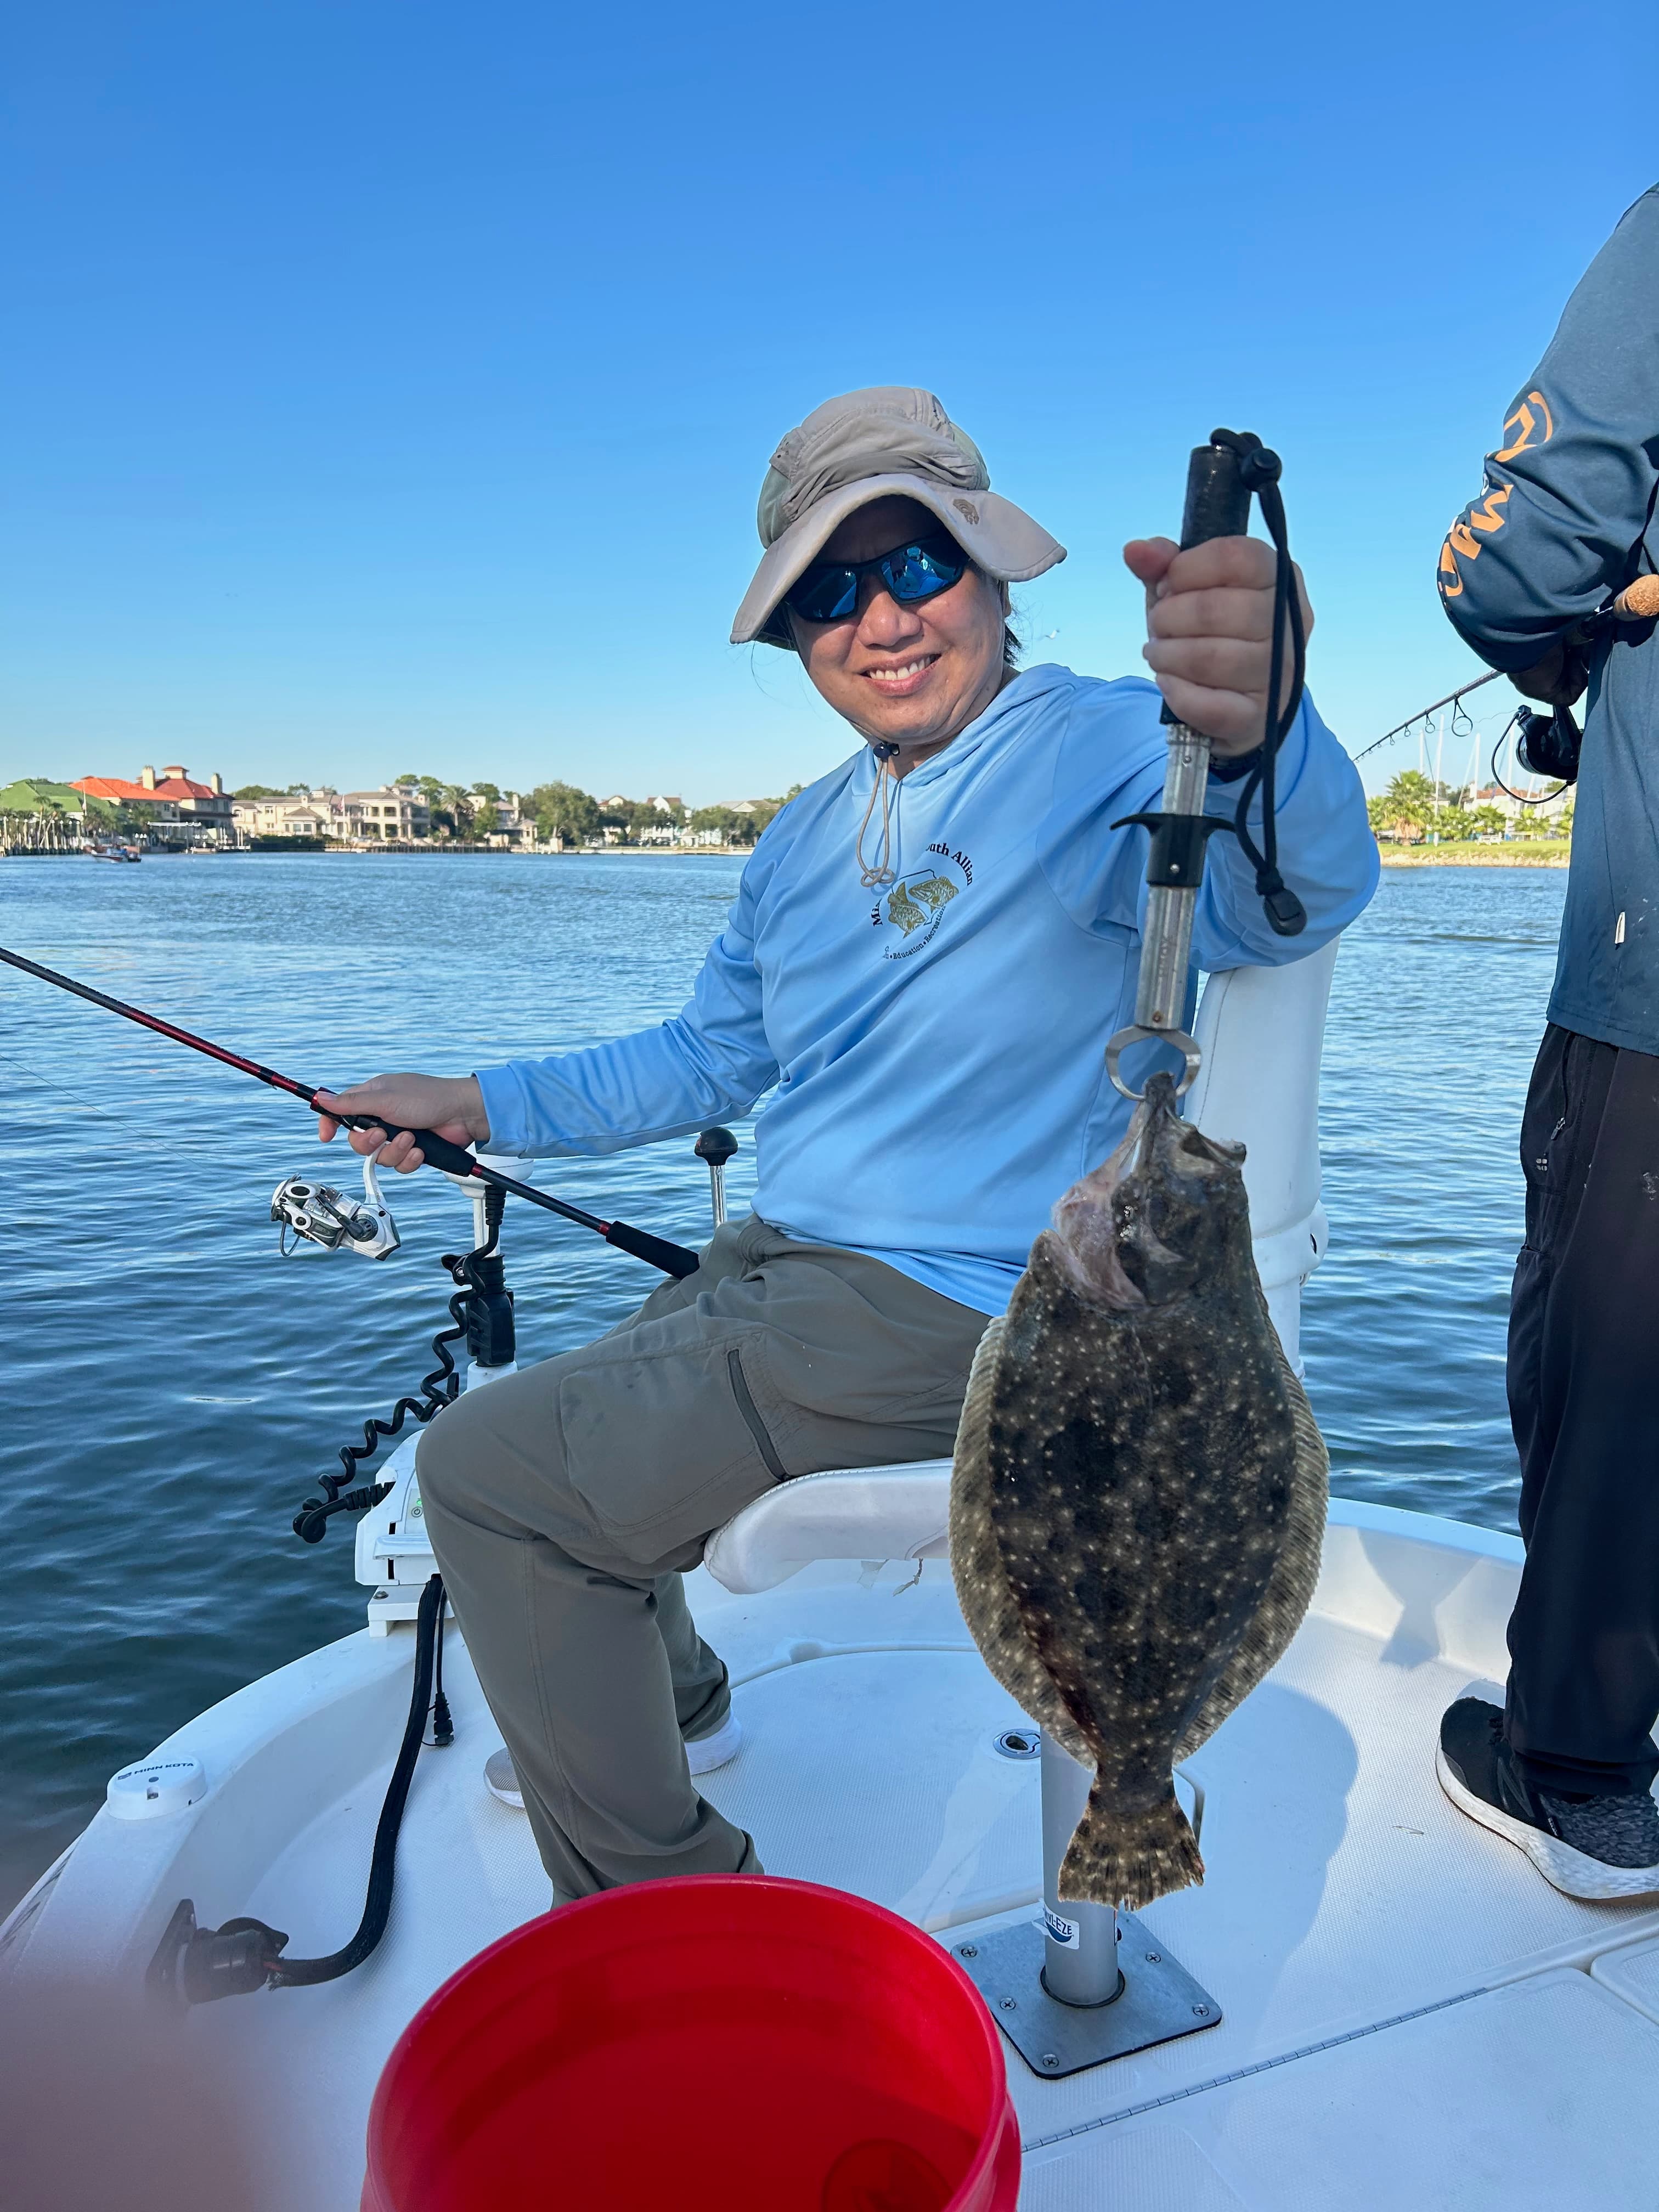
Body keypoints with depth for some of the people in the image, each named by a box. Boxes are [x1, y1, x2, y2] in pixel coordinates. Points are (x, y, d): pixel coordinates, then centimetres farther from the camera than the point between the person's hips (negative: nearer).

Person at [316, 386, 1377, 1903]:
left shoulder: (1111, 750, -12)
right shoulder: (809, 840, 14)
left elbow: (1288, 895, -33)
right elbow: (708, 1060, 21)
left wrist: (1255, 730, -56)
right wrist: (480, 1106, 13)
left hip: (953, 1326, -9)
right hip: (785, 1275, 9)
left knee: (484, 1472, -9)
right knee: (539, 1422, 22)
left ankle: (666, 1906, 9)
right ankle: (668, 1703, 44)